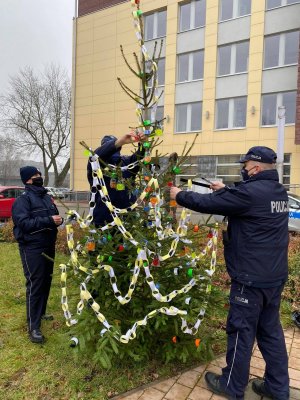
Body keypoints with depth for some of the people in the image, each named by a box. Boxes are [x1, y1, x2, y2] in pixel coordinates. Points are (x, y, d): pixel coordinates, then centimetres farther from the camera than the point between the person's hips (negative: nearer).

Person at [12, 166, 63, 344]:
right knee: (35, 284, -6)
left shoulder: (47, 197, 13)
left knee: (46, 281, 15)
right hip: (32, 248, -7)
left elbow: (54, 216, 20)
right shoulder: (23, 199, -9)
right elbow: (23, 223, -20)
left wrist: (59, 220, -5)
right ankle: (33, 326, 3)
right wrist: (49, 220, -26)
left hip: (48, 245, 8)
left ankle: (41, 313, 34)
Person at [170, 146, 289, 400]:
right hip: (275, 275, 9)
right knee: (271, 330, 19)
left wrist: (179, 196, -3)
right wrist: (225, 190, 19)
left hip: (251, 278, -9)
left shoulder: (251, 191, -22)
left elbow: (207, 203, -17)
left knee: (241, 331, 8)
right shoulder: (278, 192, 6)